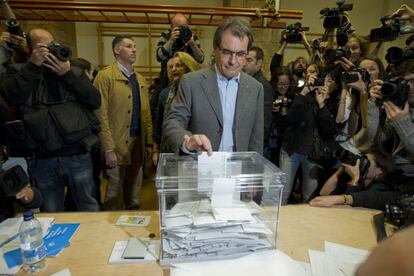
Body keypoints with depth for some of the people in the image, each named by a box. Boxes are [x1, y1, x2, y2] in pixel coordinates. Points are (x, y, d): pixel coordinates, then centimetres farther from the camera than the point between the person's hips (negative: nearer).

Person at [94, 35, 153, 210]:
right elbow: (101, 115, -12)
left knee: (134, 189, 16)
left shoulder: (140, 79, 14)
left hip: (138, 141, 6)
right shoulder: (105, 76, -6)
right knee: (115, 191, 6)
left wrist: (149, 142, 8)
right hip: (117, 143, -6)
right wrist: (109, 148, -16)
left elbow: (146, 113, 12)